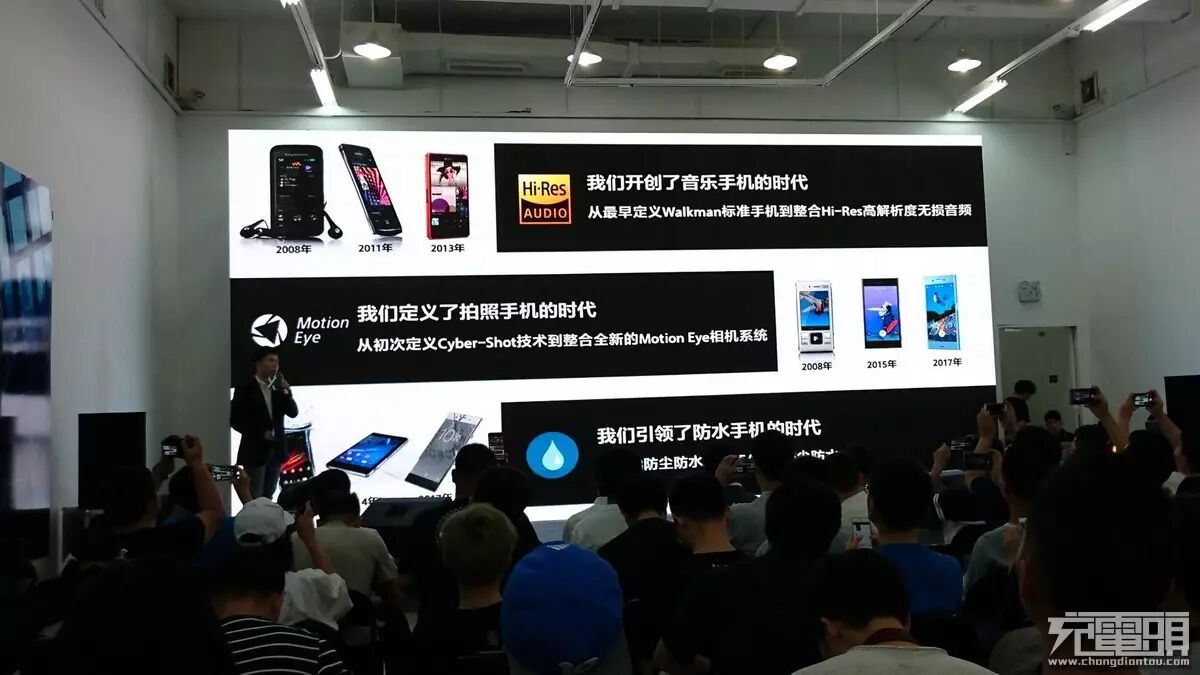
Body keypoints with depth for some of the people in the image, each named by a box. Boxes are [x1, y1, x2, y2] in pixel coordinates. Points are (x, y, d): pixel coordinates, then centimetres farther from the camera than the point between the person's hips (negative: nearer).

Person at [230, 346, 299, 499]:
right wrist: (261, 433, -18)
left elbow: (293, 413, 2)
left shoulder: (278, 388, 8)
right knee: (254, 499, 0)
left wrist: (286, 392, -13)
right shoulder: (244, 389, -7)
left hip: (276, 450, 5)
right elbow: (235, 421, -10)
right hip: (255, 451, -5)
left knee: (268, 497, 12)